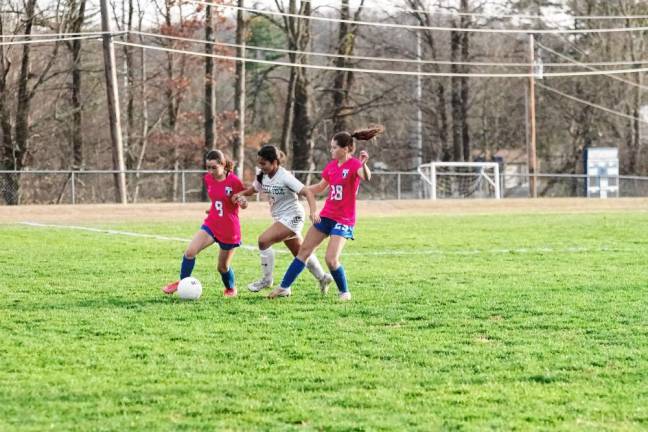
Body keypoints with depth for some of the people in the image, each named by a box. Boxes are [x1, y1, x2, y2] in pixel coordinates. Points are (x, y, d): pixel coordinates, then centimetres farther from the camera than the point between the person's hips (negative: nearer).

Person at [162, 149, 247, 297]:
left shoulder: (234, 181, -17)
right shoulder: (208, 179, -1)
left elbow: (244, 205, -8)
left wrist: (242, 201, -28)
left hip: (229, 230, -4)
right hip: (211, 224, 4)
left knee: (223, 267, 8)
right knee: (190, 251, -17)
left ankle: (231, 289, 38)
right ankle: (182, 282, 1)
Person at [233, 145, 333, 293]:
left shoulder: (285, 177, -22)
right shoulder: (263, 176, 0)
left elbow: (307, 192, -25)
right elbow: (252, 190, 14)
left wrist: (313, 211, -40)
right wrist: (240, 194, -9)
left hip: (292, 217, -8)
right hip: (280, 218, 8)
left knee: (264, 240, -22)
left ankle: (266, 279, -9)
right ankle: (323, 278, 36)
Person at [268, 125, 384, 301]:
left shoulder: (354, 164, -15)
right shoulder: (332, 165, 8)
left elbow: (366, 177, -37)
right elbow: (320, 187, 22)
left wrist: (363, 164, -58)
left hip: (343, 220, -8)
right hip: (326, 215, 8)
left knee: (331, 259, -17)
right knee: (304, 250, 9)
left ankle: (345, 292, 5)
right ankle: (284, 288, 17)